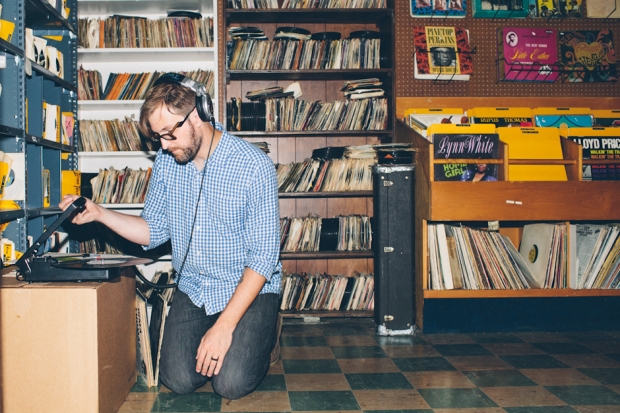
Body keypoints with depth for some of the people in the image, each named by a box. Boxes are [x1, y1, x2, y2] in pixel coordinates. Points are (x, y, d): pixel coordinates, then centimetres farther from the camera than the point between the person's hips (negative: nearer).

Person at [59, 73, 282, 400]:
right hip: (192, 289, 4)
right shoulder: (166, 163, -1)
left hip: (248, 288, -4)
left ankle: (263, 333, 13)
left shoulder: (254, 167, -19)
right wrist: (99, 213, -8)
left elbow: (263, 256, -19)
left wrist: (225, 326, -23)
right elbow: (154, 231, 8)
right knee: (178, 379, -13)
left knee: (231, 383, -18)